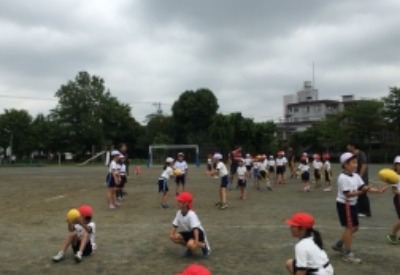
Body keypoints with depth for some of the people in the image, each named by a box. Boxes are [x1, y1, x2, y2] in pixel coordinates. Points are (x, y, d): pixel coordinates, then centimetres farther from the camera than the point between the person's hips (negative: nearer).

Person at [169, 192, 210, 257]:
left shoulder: (191, 214, -28)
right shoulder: (179, 213, -6)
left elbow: (196, 228, -35)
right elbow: (174, 225, -3)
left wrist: (196, 242, -41)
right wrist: (171, 235, -20)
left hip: (198, 232, -8)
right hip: (188, 232, 8)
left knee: (191, 244, -35)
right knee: (174, 237, -13)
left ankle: (204, 245, -1)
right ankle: (190, 248, 9)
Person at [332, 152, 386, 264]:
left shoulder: (356, 176, 5)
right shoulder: (343, 178, -21)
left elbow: (364, 187, -3)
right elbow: (348, 194, -26)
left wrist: (378, 190, -16)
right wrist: (361, 192, -37)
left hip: (352, 204, 9)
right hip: (344, 204, -9)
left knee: (354, 227, 15)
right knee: (349, 227, -3)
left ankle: (338, 245, 31)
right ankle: (348, 254, 7)